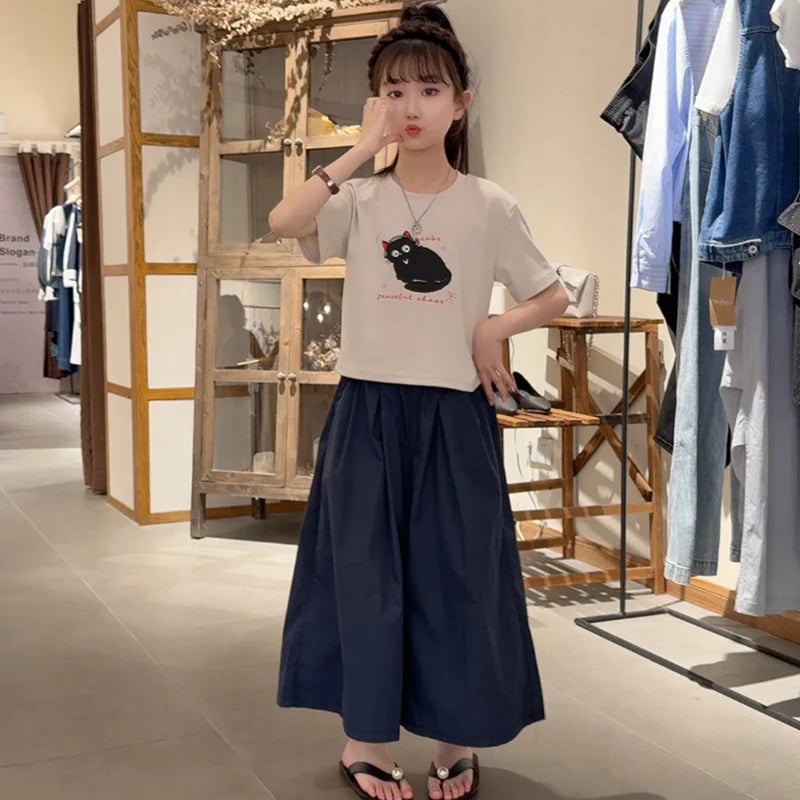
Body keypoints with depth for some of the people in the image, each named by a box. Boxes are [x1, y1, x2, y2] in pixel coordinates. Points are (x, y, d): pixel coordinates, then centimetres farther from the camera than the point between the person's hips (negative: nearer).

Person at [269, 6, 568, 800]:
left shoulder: (489, 207, 0)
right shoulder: (357, 199, 0)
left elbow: (552, 296, 8)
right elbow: (283, 222, -20)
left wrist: (493, 327, -9)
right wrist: (364, 150, -19)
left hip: (452, 414, 0)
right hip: (366, 408, 1)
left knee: (458, 574, 6)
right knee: (365, 571, 6)